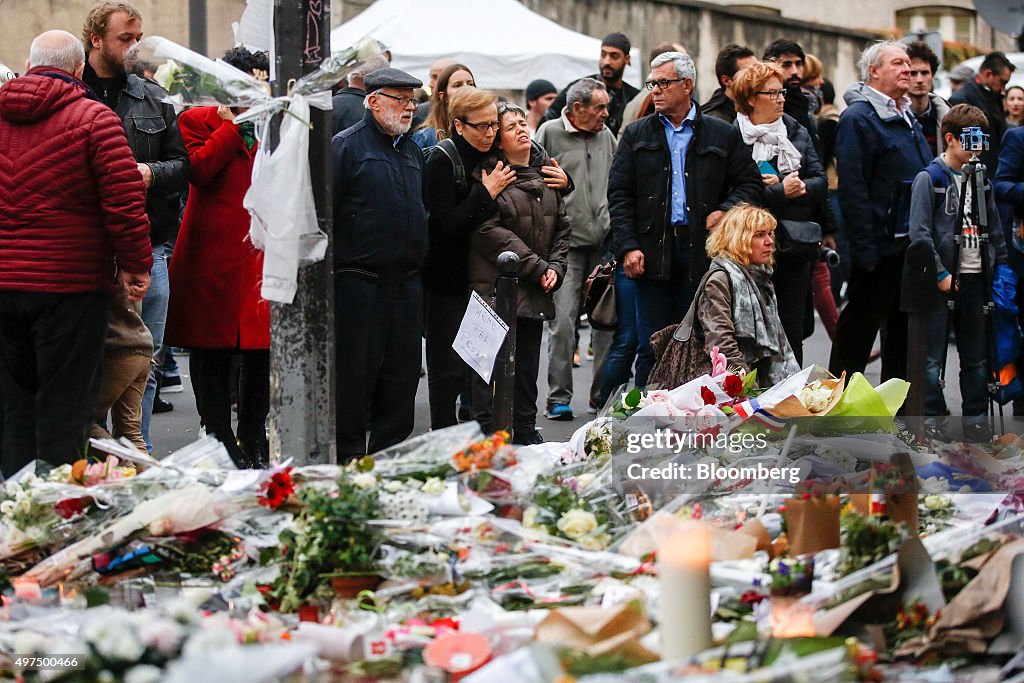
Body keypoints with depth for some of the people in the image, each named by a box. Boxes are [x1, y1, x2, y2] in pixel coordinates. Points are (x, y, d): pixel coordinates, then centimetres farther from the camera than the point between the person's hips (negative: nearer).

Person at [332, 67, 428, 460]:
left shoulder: (413, 152, 17)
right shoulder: (345, 146, -5)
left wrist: (420, 265, 18)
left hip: (407, 285, 7)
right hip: (358, 283, -7)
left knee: (402, 376, 8)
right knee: (354, 374, -3)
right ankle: (348, 462, 4)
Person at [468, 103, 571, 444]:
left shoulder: (546, 173, 14)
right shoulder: (489, 174, -8)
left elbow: (562, 226, 17)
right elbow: (489, 231, -15)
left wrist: (555, 267, 1)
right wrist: (536, 267, -14)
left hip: (536, 293, 6)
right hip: (496, 285, -6)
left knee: (527, 365, 13)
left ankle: (525, 432, 21)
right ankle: (486, 433, 0)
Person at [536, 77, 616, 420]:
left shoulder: (606, 136, 14)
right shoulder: (550, 133, -1)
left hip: (604, 242, 5)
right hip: (565, 243, -5)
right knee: (562, 321, -7)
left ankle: (603, 392, 15)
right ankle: (559, 397, 0)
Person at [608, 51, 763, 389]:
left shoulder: (723, 135, 7)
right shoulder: (636, 135, 10)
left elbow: (750, 183, 10)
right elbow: (619, 194, 5)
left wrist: (725, 210, -9)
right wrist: (628, 247, -6)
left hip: (702, 251, -1)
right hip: (652, 251, 1)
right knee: (652, 347, 2)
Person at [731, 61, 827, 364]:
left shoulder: (797, 133, 13)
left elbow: (820, 182, 6)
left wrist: (793, 187, -12)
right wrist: (782, 191, -15)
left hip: (795, 248, 5)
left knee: (792, 332, 8)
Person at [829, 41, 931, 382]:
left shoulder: (907, 117, 17)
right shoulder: (859, 118, -12)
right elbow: (852, 188, -18)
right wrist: (865, 249, -22)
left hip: (912, 244, 9)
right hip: (881, 245, -9)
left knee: (903, 327, 13)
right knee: (860, 324, -1)